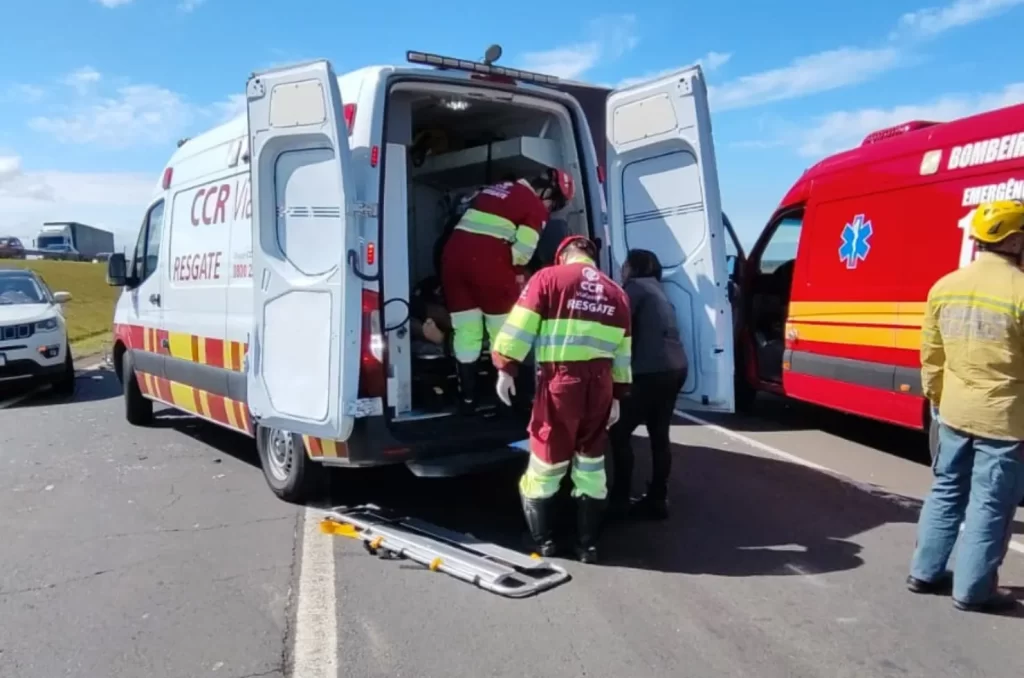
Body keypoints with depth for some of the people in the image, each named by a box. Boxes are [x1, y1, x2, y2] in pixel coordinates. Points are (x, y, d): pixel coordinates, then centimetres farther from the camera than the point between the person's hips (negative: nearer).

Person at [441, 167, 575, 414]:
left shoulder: (497, 190, 27)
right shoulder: (536, 206, 4)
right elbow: (522, 250, -7)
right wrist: (517, 274, 13)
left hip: (454, 253, 7)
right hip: (488, 261, -7)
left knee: (465, 333, 12)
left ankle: (468, 399, 17)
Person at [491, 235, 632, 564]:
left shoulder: (548, 277, 2)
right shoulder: (616, 292, 16)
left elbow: (520, 326, -6)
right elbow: (623, 353, 15)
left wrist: (506, 368, -3)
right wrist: (618, 395, 19)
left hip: (561, 379, -4)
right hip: (600, 383, 4)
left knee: (547, 457, 9)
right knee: (591, 463, 15)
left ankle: (543, 539, 20)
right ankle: (588, 544, 21)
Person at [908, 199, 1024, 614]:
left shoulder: (944, 287, 3)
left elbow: (931, 355, 9)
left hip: (954, 411, 6)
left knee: (946, 492, 18)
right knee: (990, 505, 6)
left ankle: (925, 573, 26)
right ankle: (972, 590, 15)